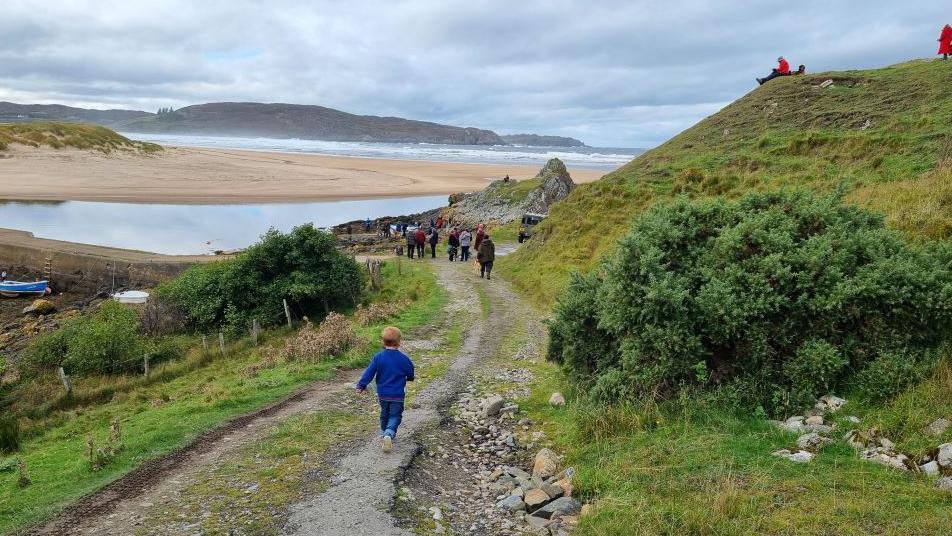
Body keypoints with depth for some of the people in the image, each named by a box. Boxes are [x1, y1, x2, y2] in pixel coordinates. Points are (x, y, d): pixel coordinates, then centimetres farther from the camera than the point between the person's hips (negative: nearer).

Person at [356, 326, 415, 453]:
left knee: (384, 414, 23)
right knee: (395, 416, 4)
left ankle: (384, 434, 32)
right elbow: (410, 375, 3)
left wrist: (361, 385, 1)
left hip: (382, 394, 3)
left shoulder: (378, 357, -9)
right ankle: (389, 434, -19)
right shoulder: (404, 359, -11)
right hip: (398, 395, -3)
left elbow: (369, 373, -8)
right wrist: (410, 378, 26)